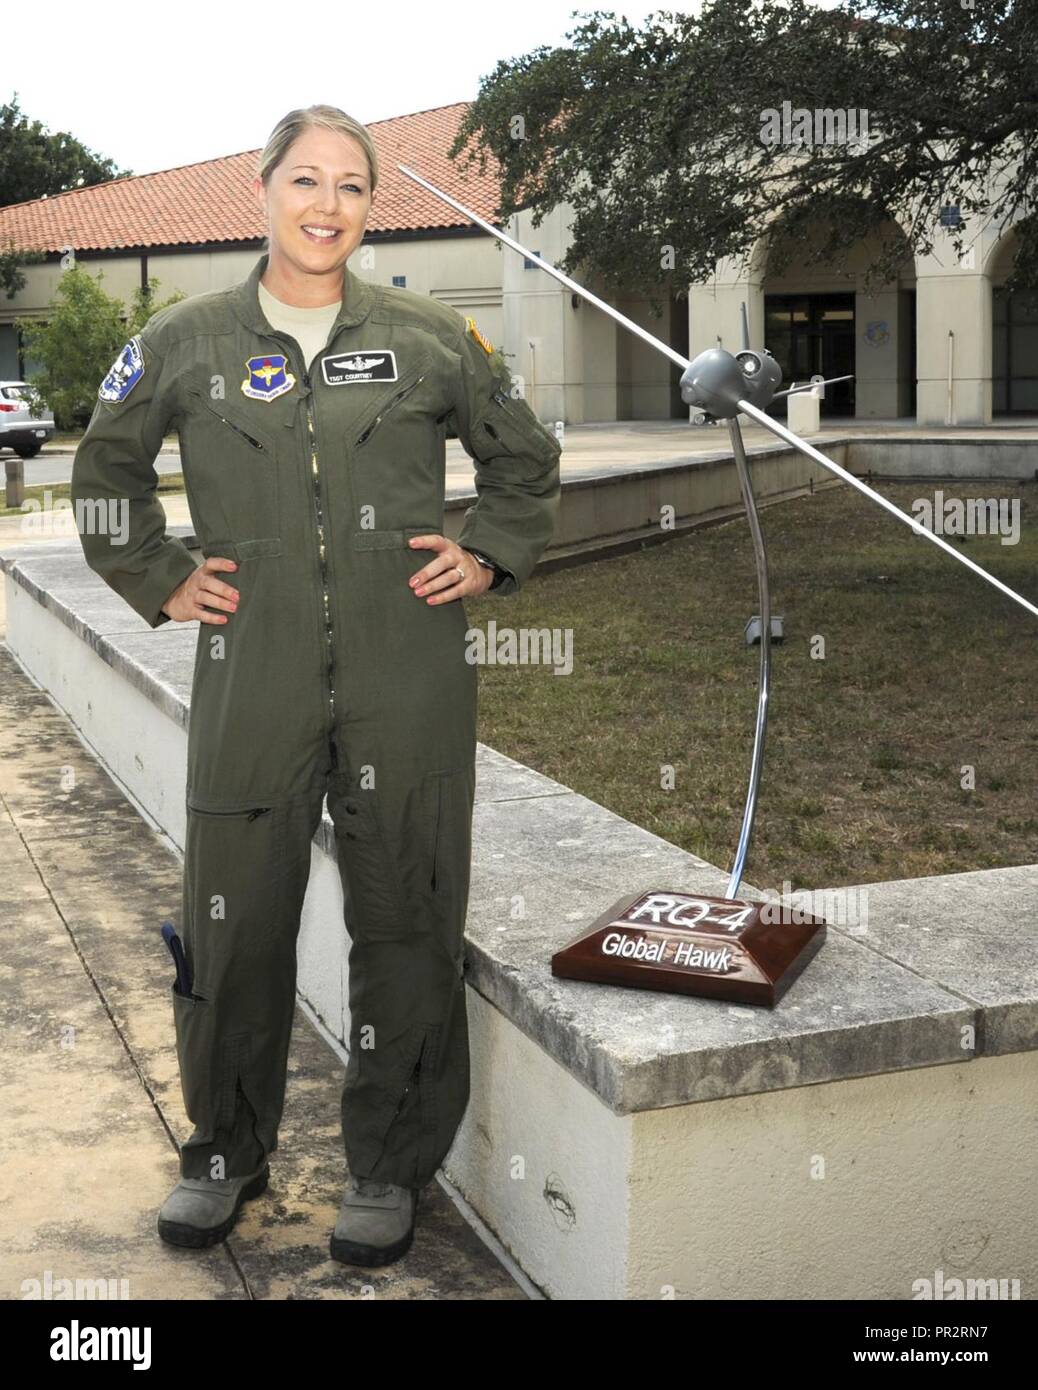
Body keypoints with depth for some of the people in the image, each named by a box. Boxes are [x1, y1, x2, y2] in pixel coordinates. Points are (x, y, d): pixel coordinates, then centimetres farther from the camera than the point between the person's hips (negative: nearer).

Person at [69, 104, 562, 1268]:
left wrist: (488, 558, 7)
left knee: (403, 920, 5)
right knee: (233, 921, 6)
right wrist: (159, 582, 9)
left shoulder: (430, 338, 5)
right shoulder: (186, 342, 5)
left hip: (407, 682, 0)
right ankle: (226, 1150, 29)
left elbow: (524, 459, 19)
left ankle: (387, 1168, 24)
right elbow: (104, 472, 19)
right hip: (252, 681, 0)